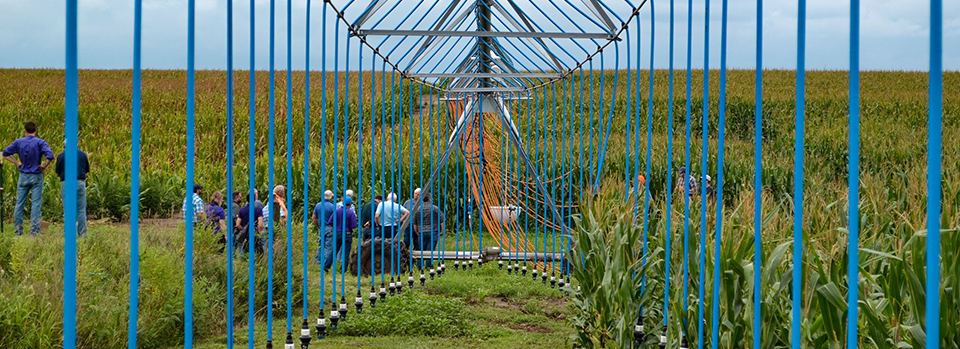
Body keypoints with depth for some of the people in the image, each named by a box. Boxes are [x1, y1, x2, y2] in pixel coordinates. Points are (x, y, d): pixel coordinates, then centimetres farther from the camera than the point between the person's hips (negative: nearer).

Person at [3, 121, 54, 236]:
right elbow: (50, 156, -23)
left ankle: (18, 230, 12)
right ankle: (34, 230, -1)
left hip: (23, 176, 3)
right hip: (36, 177, -3)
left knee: (20, 204, 10)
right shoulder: (40, 143, -9)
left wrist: (17, 163, 5)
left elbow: (5, 153, 6)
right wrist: (44, 166, -8)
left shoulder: (19, 142, 1)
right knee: (36, 204, 1)